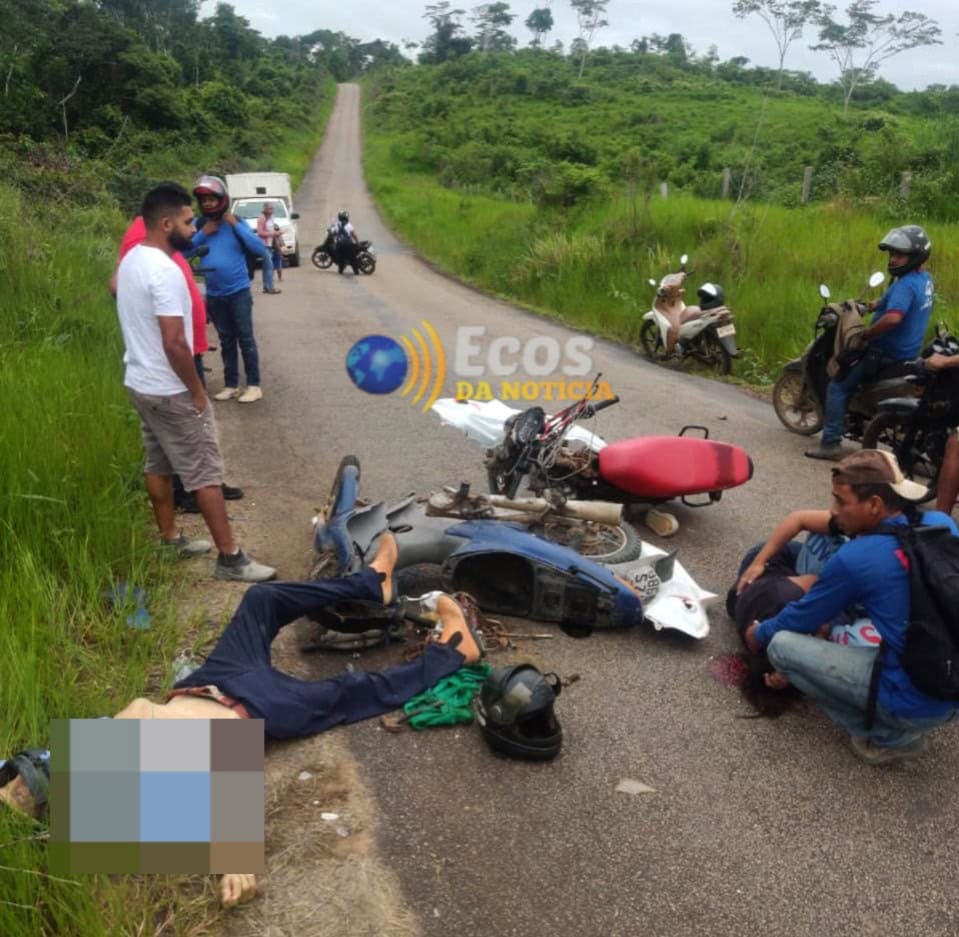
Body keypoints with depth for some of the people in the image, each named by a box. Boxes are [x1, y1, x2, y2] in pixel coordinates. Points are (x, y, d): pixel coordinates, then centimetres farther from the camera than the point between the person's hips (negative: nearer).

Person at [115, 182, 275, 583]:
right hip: (170, 391, -10)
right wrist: (198, 392, -16)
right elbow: (174, 343, -28)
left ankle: (169, 539, 32)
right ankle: (230, 558, 3)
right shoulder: (165, 271, -25)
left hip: (139, 382, 10)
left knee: (158, 465, 19)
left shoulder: (130, 261, 5)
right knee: (206, 473, -3)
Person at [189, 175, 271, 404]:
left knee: (245, 339, -1)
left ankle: (254, 385, 4)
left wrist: (236, 225, -17)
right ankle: (231, 385, 19)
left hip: (238, 291, -3)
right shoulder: (198, 225, 3)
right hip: (214, 295, 4)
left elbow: (260, 249, -16)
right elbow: (183, 252, -6)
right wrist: (202, 234, -14)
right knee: (226, 341, 12)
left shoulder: (236, 223, -4)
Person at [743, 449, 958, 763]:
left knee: (781, 646, -4)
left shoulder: (855, 558, -16)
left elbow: (803, 618, 1)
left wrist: (759, 635, 22)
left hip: (913, 701, -7)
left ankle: (886, 735, 3)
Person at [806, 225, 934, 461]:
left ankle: (830, 444, -8)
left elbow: (893, 317, -40)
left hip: (887, 355, -10)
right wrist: (878, 303, 15)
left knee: (837, 387, -7)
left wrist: (865, 335, -28)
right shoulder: (924, 279, 7)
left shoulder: (905, 285, -25)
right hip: (909, 352, 10)